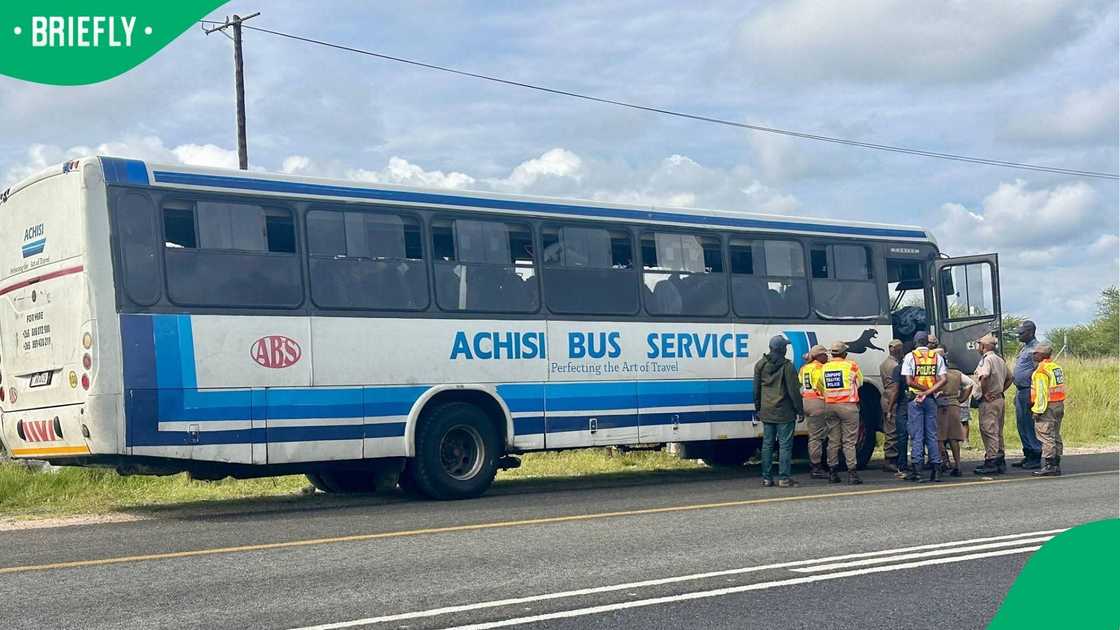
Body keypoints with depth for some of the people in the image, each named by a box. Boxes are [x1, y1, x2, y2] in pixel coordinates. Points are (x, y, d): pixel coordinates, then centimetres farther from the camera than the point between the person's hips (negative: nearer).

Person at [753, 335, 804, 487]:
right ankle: (784, 478, -4)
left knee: (767, 444, 9)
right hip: (784, 412, -5)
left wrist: (758, 408, 21)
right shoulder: (786, 366, -10)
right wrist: (800, 410, -2)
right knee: (785, 444, -2)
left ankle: (766, 478, 10)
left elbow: (756, 389, 12)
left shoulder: (760, 365, 6)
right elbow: (793, 390, -10)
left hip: (766, 412, 5)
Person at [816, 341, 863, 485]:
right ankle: (852, 473, -5)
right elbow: (859, 383, 7)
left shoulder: (824, 368, 5)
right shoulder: (851, 366, -6)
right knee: (849, 441, -2)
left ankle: (833, 473, 13)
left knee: (833, 441, 10)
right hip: (848, 406, -4)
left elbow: (820, 386, 13)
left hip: (830, 405, 4)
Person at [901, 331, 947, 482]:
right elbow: (943, 380, -5)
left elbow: (909, 382, -11)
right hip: (931, 400, 2)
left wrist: (923, 390, -2)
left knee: (916, 436, 0)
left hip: (914, 400, -2)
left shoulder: (910, 357, -3)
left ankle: (915, 469, -5)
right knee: (932, 435, 8)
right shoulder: (937, 357, 6)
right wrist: (928, 392, -10)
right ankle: (936, 468, 4)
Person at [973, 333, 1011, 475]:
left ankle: (991, 462, -8)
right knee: (997, 431, 14)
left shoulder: (986, 359, -14)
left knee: (988, 431, -7)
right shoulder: (1000, 359, 15)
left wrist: (984, 393, -21)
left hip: (988, 400, -9)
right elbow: (1009, 378, 23)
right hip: (999, 398, 9)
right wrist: (1001, 391, 16)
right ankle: (1000, 462, 18)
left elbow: (984, 377, -32)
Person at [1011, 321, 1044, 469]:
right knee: (1021, 425, 13)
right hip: (1021, 391, 10)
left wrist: (1033, 396, -21)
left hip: (1029, 391, -10)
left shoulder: (1035, 348, -13)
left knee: (1030, 425, -6)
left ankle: (1036, 458, -1)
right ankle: (1028, 456, 21)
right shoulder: (1024, 348, 18)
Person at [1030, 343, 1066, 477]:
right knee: (1056, 436, 12)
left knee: (1046, 437, -7)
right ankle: (1056, 465, 16)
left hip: (1048, 407, -9)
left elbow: (1041, 392, -18)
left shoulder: (1041, 371, -14)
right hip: (1059, 405, 9)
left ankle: (1050, 466, -9)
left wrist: (1038, 410, -16)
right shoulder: (1057, 367, 14)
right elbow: (1061, 388, 17)